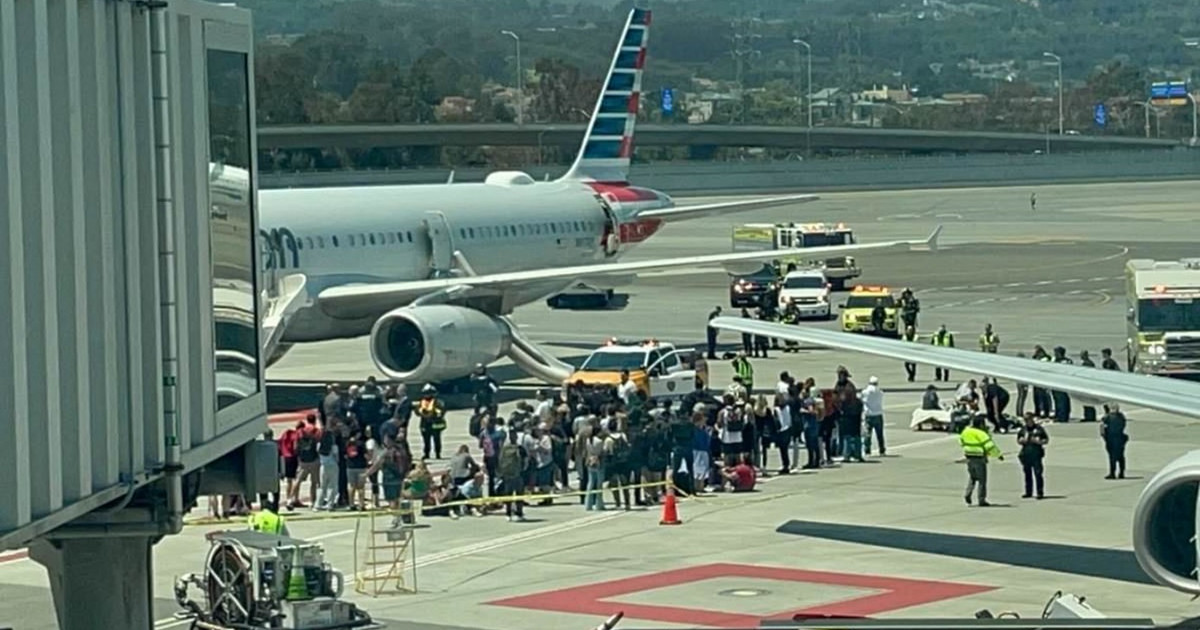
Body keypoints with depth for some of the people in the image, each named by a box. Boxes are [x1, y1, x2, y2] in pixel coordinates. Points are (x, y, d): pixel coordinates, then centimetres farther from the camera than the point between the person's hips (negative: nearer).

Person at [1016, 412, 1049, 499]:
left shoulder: (1039, 428, 1)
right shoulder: (1023, 429, 13)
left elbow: (1046, 440, 3)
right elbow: (1018, 440, 22)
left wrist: (1038, 441, -14)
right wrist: (1021, 440, -2)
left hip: (1036, 454, -4)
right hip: (1025, 454, 5)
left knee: (1038, 473, -9)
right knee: (1027, 474, 8)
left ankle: (1040, 493, -7)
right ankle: (1028, 492, 16)